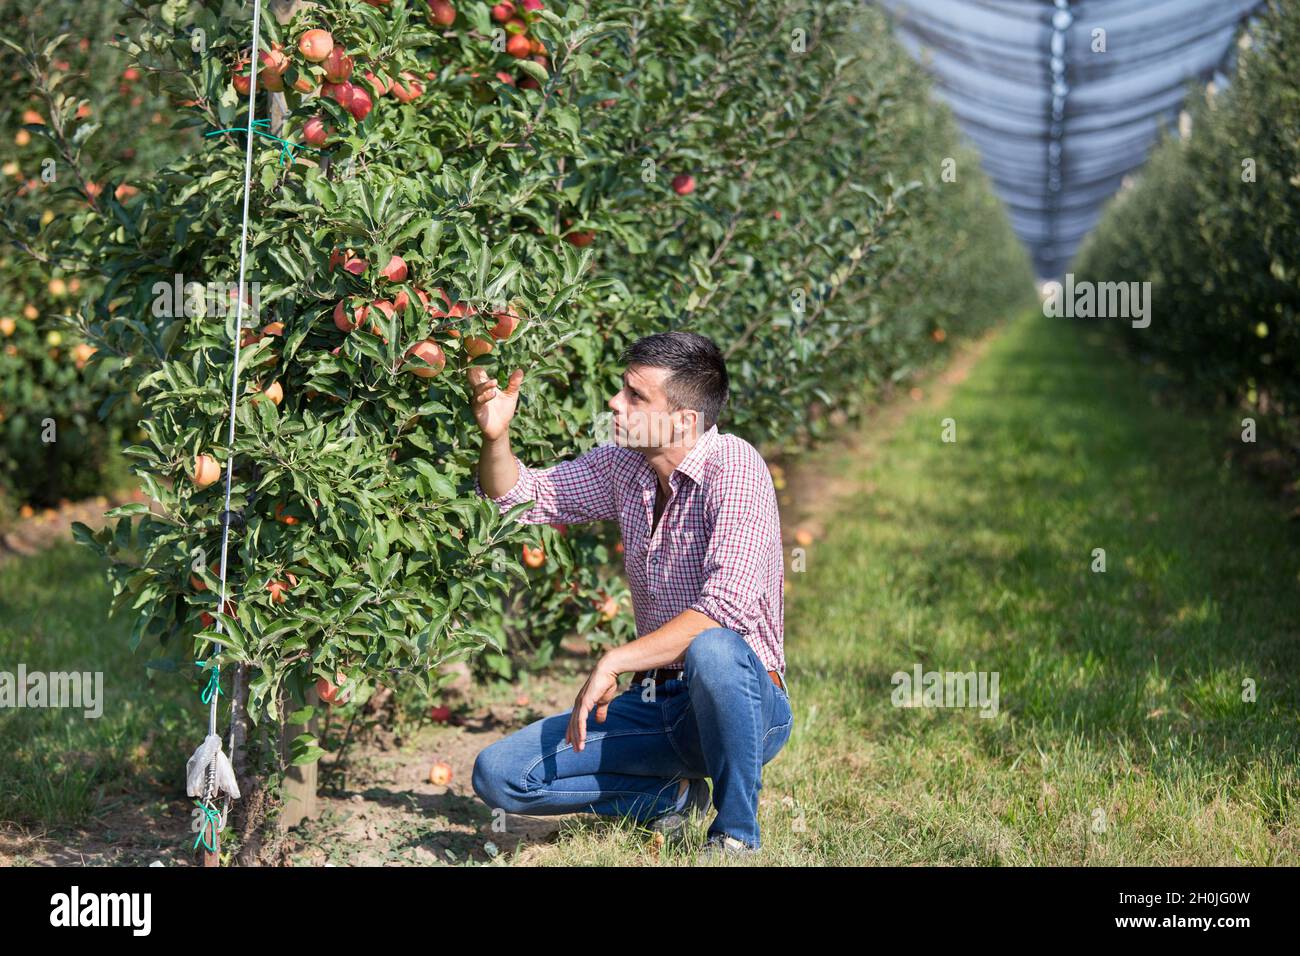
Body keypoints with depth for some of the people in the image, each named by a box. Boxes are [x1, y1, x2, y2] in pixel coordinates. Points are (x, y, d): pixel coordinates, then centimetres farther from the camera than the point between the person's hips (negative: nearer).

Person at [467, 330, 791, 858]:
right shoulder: (623, 463, 4)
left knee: (712, 650, -41)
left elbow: (728, 607, -29)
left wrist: (612, 663, -28)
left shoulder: (732, 467, -18)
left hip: (742, 701, -6)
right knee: (497, 774, -8)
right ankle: (670, 797, 10)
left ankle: (737, 832, -17)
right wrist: (495, 436, -9)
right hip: (657, 704, 6)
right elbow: (520, 496, 13)